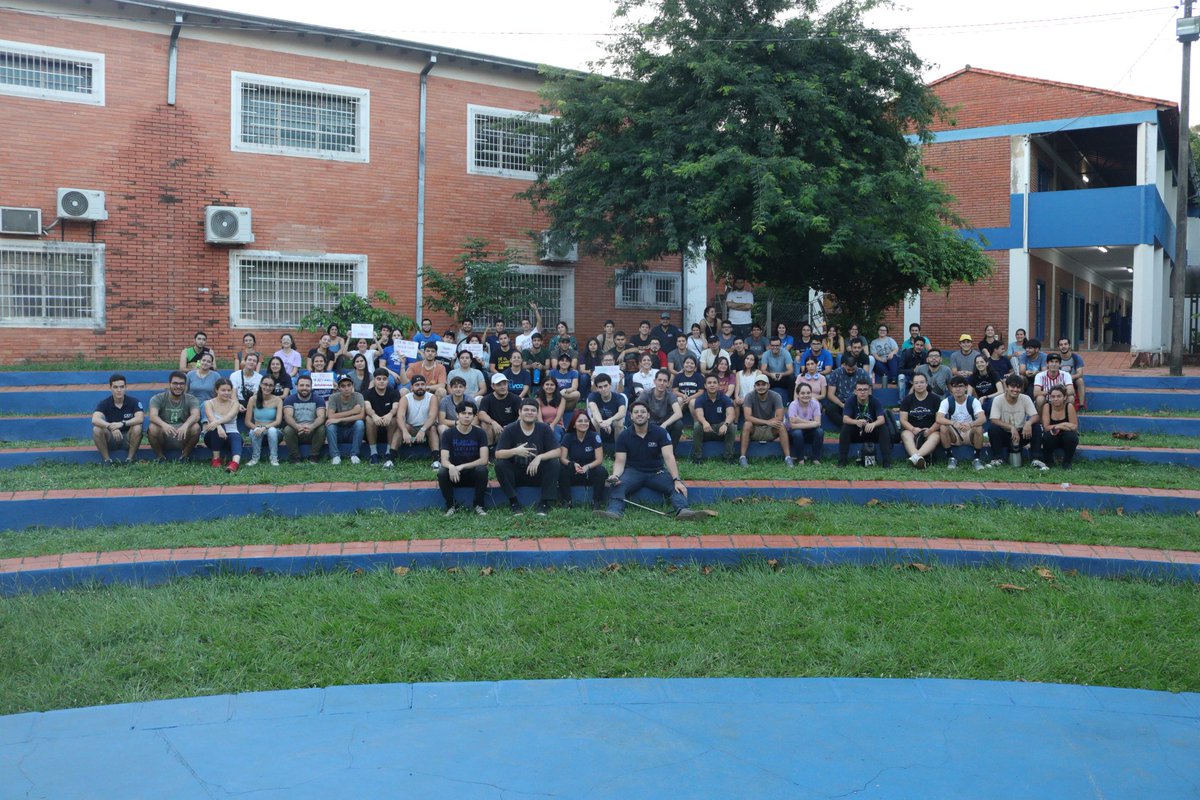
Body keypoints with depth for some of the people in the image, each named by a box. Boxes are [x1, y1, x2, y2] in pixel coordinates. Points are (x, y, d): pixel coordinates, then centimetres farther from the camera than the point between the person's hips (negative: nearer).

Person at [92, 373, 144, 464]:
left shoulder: (134, 402, -10)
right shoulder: (104, 403, -8)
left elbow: (140, 418, -27)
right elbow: (95, 420, -26)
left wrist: (122, 423, -42)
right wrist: (111, 427, -44)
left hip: (128, 439, -1)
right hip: (111, 439, 1)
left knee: (137, 428, -31)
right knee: (96, 429, -26)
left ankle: (130, 458, -15)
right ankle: (106, 459, -12)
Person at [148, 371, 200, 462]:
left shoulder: (191, 400, 0)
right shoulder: (158, 399, -2)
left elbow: (196, 416, -21)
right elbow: (153, 416, -20)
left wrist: (186, 425, -44)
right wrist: (164, 425, -44)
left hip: (183, 437, 0)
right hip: (164, 435, 0)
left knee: (196, 427, -29)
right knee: (153, 428, -31)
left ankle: (185, 454, -2)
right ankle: (160, 455, -3)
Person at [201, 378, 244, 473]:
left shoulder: (234, 403, 3)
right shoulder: (209, 403, 0)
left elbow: (229, 417, -20)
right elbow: (211, 418, -21)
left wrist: (216, 422, -41)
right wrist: (218, 426, -44)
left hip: (230, 435, 0)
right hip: (214, 437, 0)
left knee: (236, 437, -36)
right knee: (218, 426, -33)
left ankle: (235, 462, -67)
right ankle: (216, 459, -26)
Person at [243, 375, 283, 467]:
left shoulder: (277, 400, -6)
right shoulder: (253, 399, -4)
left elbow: (278, 421, -15)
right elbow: (247, 422, -3)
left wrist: (265, 427, -30)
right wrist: (257, 428, -23)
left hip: (272, 430, -1)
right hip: (257, 429, 1)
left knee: (272, 430, -35)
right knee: (254, 431, -33)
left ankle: (274, 458, -21)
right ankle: (255, 458, -15)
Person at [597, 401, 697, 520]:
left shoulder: (660, 433, -5)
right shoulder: (624, 436, -1)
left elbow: (669, 457, -15)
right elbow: (619, 461, -4)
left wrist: (677, 480, -29)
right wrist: (615, 475, -28)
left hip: (656, 472, 0)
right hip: (633, 472, 0)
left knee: (677, 487, -28)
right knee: (617, 485, -31)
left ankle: (682, 509, -49)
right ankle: (614, 511, -51)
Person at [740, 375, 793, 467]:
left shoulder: (775, 396, -10)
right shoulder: (750, 396, -13)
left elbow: (780, 418, -19)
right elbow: (748, 417, -25)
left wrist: (762, 422, -19)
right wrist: (766, 422, -30)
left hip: (770, 431, 1)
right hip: (754, 430, -1)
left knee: (781, 425, -28)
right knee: (747, 424, -32)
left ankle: (788, 457, -25)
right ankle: (742, 457, -30)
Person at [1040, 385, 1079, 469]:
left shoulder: (1069, 406, -16)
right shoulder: (1047, 406, -14)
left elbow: (1074, 427, -18)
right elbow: (1046, 427, -19)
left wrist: (1058, 426, -28)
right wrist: (1064, 425, -25)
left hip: (1067, 440, 0)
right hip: (1053, 439, 0)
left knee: (1071, 436, -33)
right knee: (1047, 436, -32)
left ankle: (1067, 462, -6)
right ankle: (1048, 461, -2)